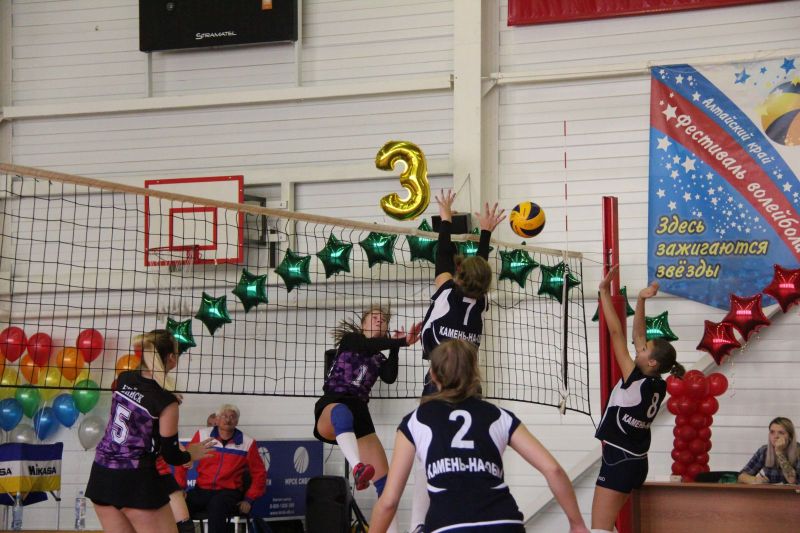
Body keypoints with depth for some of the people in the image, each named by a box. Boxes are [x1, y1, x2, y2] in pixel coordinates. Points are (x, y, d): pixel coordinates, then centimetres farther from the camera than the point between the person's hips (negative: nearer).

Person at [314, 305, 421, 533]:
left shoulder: (379, 358, 24)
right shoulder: (349, 339, 13)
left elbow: (390, 377, 1)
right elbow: (367, 345, -10)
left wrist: (395, 348, -3)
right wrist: (402, 341, -12)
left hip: (359, 414, 6)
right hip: (330, 408, -6)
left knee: (384, 478, -8)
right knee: (342, 412, -45)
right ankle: (357, 469, -69)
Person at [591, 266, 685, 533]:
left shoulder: (637, 383, -18)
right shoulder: (658, 386, 2)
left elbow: (616, 333, -17)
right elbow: (638, 335, 8)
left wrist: (605, 293, -14)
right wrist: (640, 301, 3)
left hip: (619, 461, -9)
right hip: (636, 461, 9)